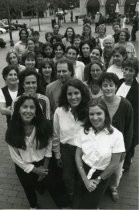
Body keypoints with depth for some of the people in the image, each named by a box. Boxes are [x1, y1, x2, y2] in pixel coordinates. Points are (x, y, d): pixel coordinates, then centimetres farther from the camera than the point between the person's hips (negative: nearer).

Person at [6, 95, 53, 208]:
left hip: (42, 165, 1)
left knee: (43, 189, 27)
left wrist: (44, 167, -7)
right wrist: (34, 169, -13)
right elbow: (15, 156, -15)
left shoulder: (44, 125, -22)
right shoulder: (12, 130, -22)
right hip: (24, 168, 0)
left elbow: (47, 148, -10)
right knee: (29, 190, 27)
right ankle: (34, 206, 61)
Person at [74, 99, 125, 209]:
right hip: (84, 172, 3)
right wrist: (85, 179, -9)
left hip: (102, 175, -3)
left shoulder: (116, 135, -21)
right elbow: (78, 156, -5)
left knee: (89, 205, 12)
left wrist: (98, 180, -6)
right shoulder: (83, 131, -11)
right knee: (78, 204, 19)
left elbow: (114, 163, -14)